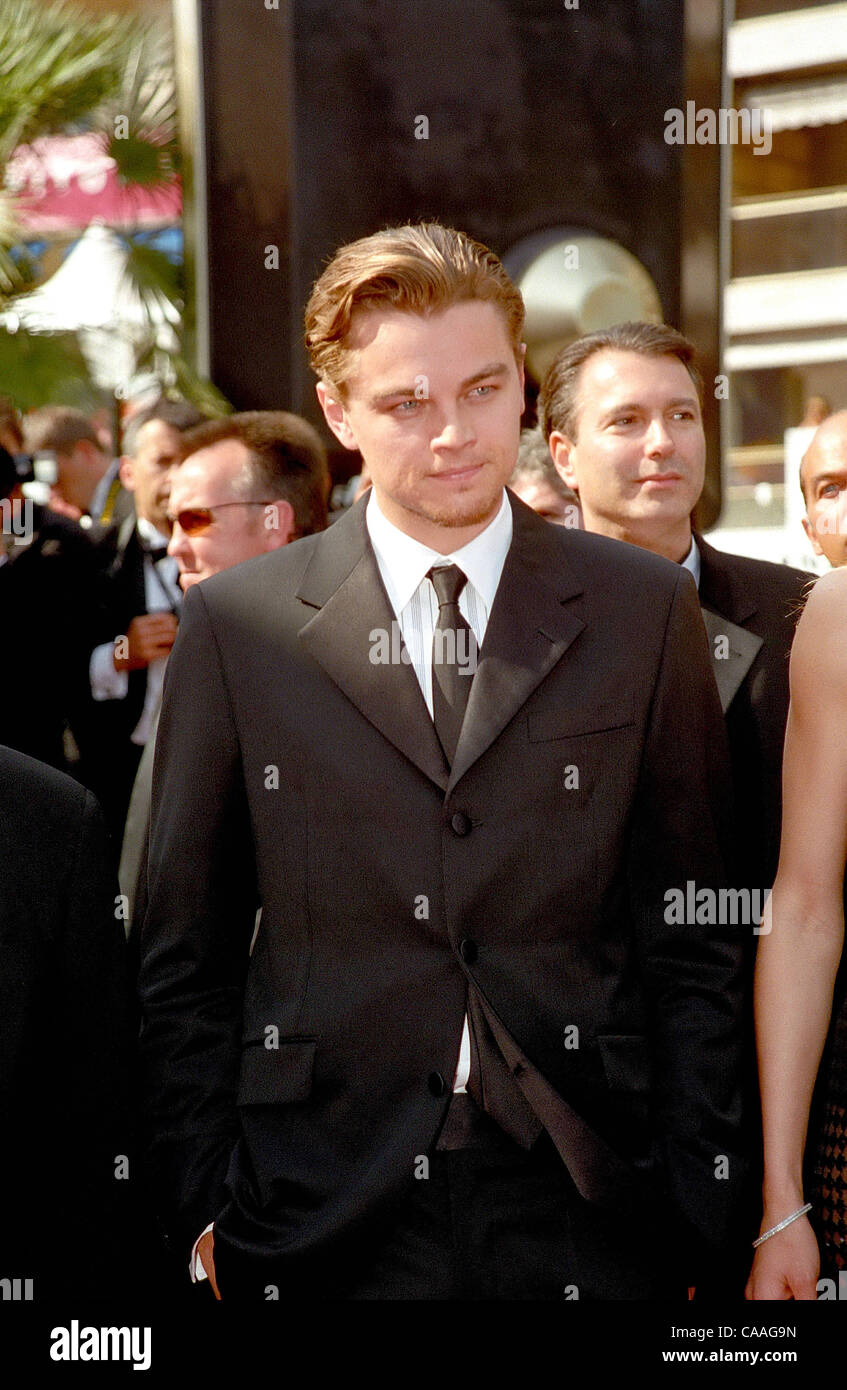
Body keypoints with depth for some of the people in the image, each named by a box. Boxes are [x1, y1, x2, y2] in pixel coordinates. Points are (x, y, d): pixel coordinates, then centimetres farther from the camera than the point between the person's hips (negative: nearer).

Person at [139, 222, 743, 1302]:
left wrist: (697, 1212, 0)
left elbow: (696, 941, 5)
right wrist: (203, 1212, -2)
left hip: (585, 1216, 1)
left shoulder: (646, 612, 3)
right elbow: (183, 958, 4)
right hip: (324, 1222, 0)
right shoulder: (234, 625, 1)